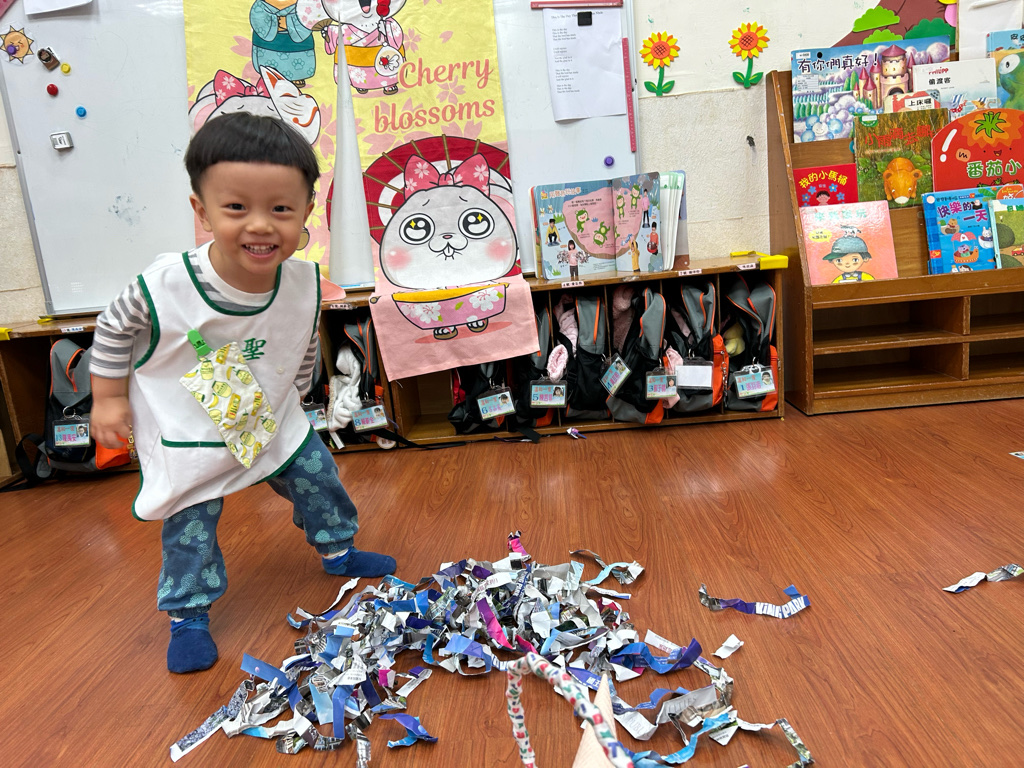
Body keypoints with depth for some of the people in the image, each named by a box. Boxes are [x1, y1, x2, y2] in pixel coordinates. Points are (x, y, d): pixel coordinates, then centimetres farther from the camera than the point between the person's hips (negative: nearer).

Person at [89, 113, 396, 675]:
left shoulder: (305, 283, -19)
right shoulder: (165, 284, -30)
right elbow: (114, 328, -9)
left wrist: (291, 397, 12)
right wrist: (109, 397, -4)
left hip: (274, 423, 4)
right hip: (186, 438, -3)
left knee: (318, 477, 14)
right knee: (189, 529, 5)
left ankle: (337, 550, 41)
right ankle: (187, 614, 29)